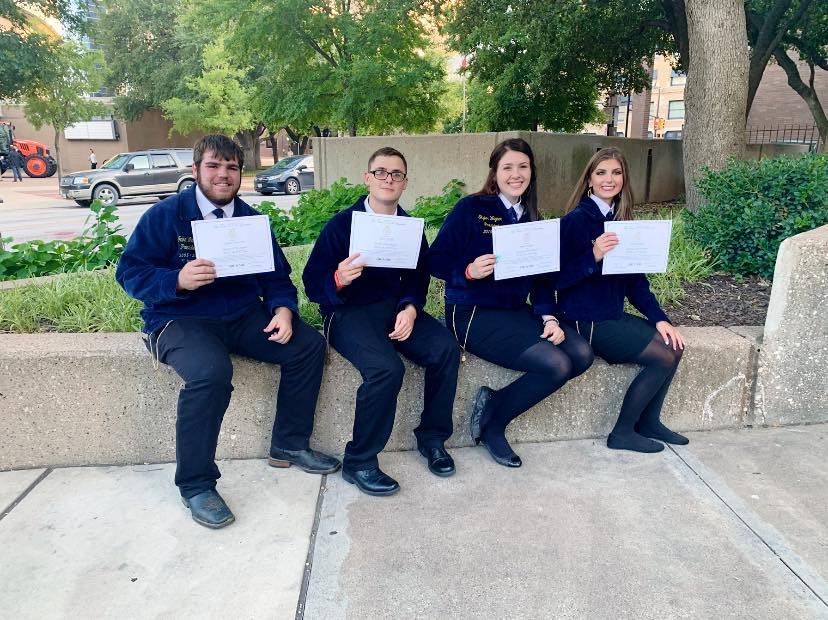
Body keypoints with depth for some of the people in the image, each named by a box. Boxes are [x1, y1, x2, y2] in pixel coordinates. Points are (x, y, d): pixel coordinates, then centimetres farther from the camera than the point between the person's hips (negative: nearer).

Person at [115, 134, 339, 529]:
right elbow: (129, 271, -6)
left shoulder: (252, 220, 10)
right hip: (180, 319, -5)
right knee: (211, 371, -35)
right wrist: (178, 280, -26)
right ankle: (195, 485, -15)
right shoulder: (166, 215, -3)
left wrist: (282, 310, -13)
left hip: (243, 316, 5)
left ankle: (289, 445, 5)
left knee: (308, 345, -13)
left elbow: (276, 277, 9)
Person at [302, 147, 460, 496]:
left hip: (395, 307, 5)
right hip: (348, 313, -4)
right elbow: (312, 285, -7)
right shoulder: (341, 224, -5)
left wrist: (410, 309, -12)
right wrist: (338, 281, -29)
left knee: (446, 349, -20)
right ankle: (358, 461, -10)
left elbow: (418, 278, 9)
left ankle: (432, 438, 1)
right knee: (386, 369, -31)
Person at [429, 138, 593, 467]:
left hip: (517, 311, 7)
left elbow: (543, 279, 10)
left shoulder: (533, 219, 13)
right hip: (473, 314, -7)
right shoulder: (471, 208, -4)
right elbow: (436, 261, -8)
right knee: (556, 365, -23)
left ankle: (492, 401, -2)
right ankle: (491, 425, 0)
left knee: (581, 354, -14)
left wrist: (549, 318, -6)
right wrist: (469, 271, -26)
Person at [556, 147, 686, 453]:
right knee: (664, 357, -11)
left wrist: (658, 318, -1)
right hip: (585, 321, -7)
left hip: (614, 314, 7)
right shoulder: (576, 220, -13)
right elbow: (559, 278, -19)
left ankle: (649, 422, 14)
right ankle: (623, 433, 4)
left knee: (673, 344, -4)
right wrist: (593, 256, -31)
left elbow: (635, 279, 8)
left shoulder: (622, 221, 8)